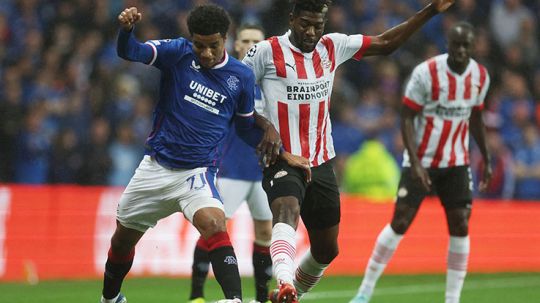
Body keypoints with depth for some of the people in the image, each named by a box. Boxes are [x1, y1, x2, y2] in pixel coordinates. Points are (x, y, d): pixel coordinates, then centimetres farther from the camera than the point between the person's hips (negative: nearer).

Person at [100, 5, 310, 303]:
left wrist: (282, 154, -1)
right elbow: (130, 51, -21)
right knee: (123, 238, 15)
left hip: (198, 172, -1)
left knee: (215, 225, -30)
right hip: (155, 167, 1)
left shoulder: (241, 77, -1)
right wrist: (126, 29, -44)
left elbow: (246, 127, 14)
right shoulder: (178, 53, -6)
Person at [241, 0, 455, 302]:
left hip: (321, 163, 6)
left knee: (327, 249, 10)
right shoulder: (268, 51, -8)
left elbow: (386, 43, 12)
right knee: (287, 212, -35)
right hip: (282, 161, -6)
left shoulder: (332, 47, 6)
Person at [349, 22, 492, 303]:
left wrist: (486, 159, 16)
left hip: (456, 163, 4)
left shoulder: (480, 76, -1)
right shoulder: (426, 73, -17)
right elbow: (406, 118, -13)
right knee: (399, 223, -7)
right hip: (421, 160, -4)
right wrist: (415, 163, -21)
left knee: (460, 227, -5)